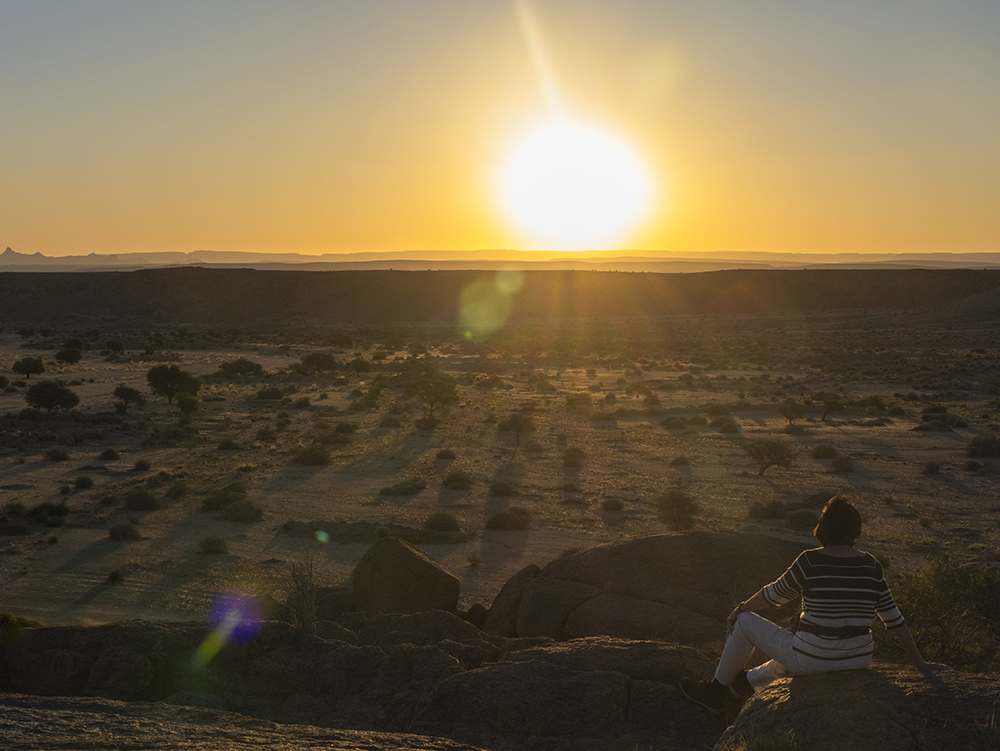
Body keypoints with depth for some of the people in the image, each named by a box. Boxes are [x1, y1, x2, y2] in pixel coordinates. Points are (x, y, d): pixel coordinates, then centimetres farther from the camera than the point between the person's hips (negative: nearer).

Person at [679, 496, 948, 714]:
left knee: (744, 622, 18)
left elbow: (774, 594, -1)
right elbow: (894, 619, 0)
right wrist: (921, 665, 10)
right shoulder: (870, 566, -4)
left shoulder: (810, 562, -16)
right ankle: (748, 683, 58)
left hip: (811, 660, -5)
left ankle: (715, 691, 34)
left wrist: (741, 608, 17)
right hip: (857, 662, 5)